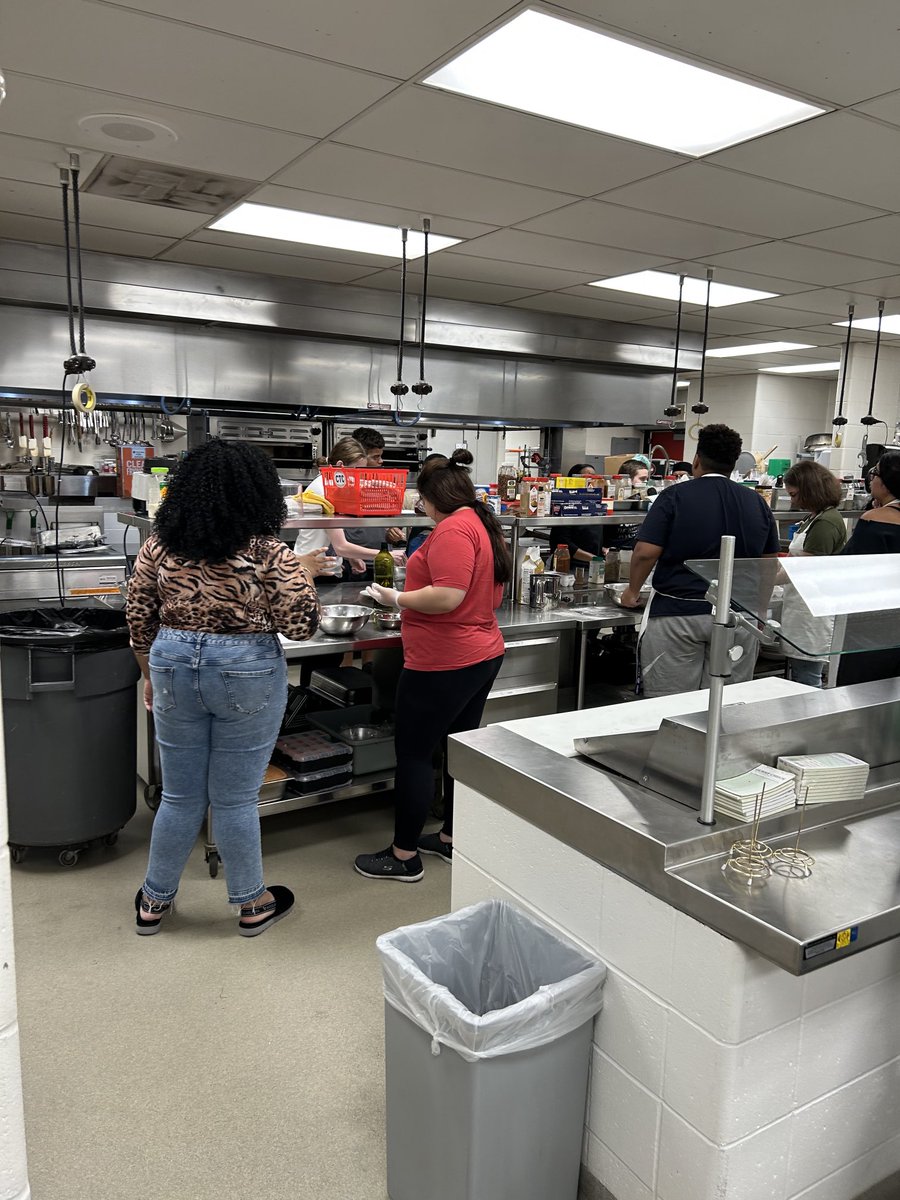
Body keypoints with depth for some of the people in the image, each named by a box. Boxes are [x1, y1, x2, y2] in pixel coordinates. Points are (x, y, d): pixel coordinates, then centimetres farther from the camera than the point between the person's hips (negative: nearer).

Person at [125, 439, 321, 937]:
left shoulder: (159, 544, -2)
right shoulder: (268, 551, -14)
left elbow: (139, 621, 4)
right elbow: (300, 625, -12)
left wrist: (151, 676, 18)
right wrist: (303, 575, 5)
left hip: (174, 666, 4)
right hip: (247, 674, -4)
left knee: (180, 795, 18)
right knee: (235, 798, 10)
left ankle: (154, 901, 34)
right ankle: (253, 904, 28)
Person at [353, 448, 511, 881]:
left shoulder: (453, 529, -19)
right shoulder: (484, 525, 12)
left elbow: (448, 597, -28)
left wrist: (395, 598, -15)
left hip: (443, 664, -10)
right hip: (483, 654, 10)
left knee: (413, 754, 2)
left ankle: (404, 855, 12)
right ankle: (451, 839, 31)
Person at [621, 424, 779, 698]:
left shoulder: (675, 497, -5)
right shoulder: (757, 503, 8)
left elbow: (646, 552, -11)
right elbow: (770, 562, 14)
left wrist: (633, 590, 5)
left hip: (677, 612, -4)